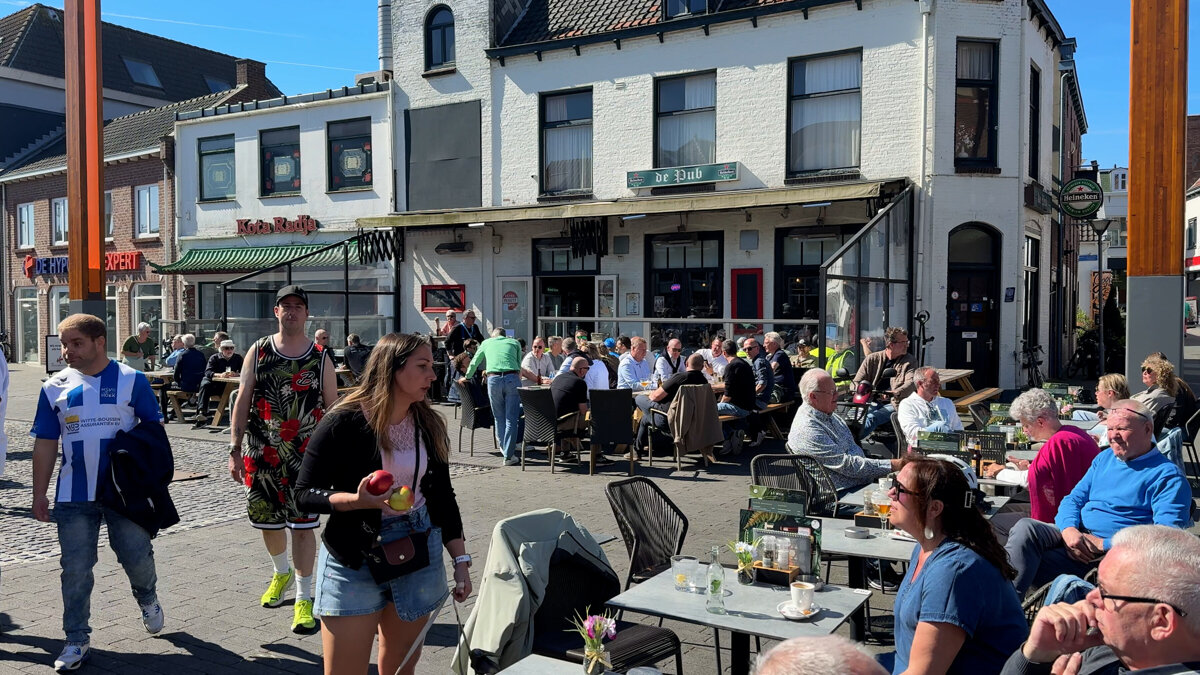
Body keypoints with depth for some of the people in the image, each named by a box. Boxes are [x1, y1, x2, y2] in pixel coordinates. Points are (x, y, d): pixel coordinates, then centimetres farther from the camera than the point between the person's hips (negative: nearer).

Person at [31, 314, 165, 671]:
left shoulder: (132, 380, -4)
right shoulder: (56, 387, 3)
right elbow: (45, 444, 7)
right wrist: (39, 494, 6)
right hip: (73, 496, 2)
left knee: (137, 555, 4)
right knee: (75, 568, 5)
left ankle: (148, 599, 37)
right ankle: (77, 639, 19)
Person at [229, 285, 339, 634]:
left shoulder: (320, 357, 0)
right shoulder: (258, 352, 3)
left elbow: (333, 408, 3)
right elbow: (242, 401, 2)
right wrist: (234, 450, -3)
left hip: (306, 457, -2)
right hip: (262, 454, 2)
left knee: (303, 525, -3)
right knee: (266, 520, 15)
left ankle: (304, 598, 8)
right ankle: (282, 572, 43)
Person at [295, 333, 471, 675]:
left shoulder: (429, 425, 2)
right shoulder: (343, 423, -12)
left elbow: (443, 496, 8)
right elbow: (304, 493, -10)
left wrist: (461, 561, 5)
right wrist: (356, 500, -27)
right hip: (354, 558, -4)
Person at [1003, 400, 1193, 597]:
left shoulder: (1167, 475, -1)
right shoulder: (1104, 459, 21)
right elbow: (1073, 499, 18)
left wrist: (1106, 544, -18)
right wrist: (1069, 529, -6)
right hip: (1074, 536, 6)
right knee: (1025, 528, -27)